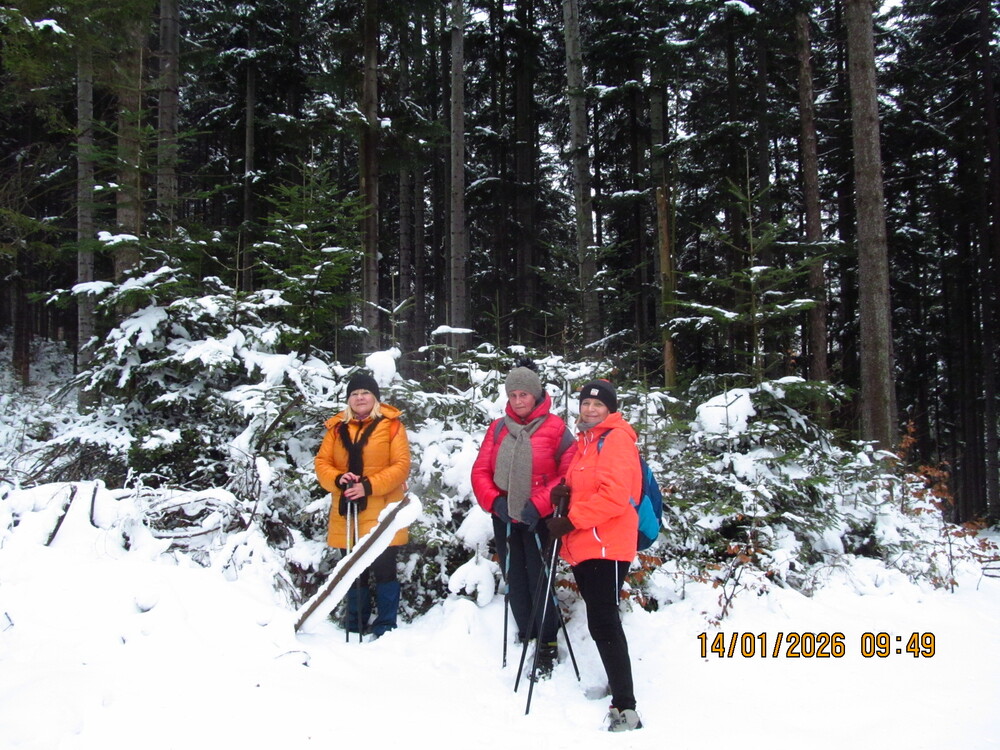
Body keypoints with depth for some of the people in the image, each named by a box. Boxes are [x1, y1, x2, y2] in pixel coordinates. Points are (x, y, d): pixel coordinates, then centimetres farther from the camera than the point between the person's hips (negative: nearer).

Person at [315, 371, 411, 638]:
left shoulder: (391, 425, -2)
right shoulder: (337, 428, 11)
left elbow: (401, 466, -8)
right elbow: (322, 463, 8)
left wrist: (368, 486, -17)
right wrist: (338, 479, -13)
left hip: (382, 514, -4)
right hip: (346, 512, 4)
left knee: (383, 569, -1)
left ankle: (385, 627, 13)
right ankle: (354, 625, 28)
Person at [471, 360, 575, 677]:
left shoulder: (555, 428, -6)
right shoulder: (498, 428, 7)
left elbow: (569, 473, -10)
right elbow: (481, 470, 6)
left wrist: (539, 503, -18)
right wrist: (495, 501, -11)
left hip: (538, 519, -4)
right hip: (504, 519, 5)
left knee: (539, 581, -4)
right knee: (515, 583, 12)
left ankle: (547, 647, 9)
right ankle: (525, 637, 27)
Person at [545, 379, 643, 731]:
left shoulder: (617, 439, -9)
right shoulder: (584, 442, 18)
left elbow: (615, 495, -19)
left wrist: (571, 521, -18)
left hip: (607, 547, -9)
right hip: (581, 547, 9)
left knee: (603, 623, -12)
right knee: (600, 621, 15)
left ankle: (625, 708, -10)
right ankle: (616, 685, 29)